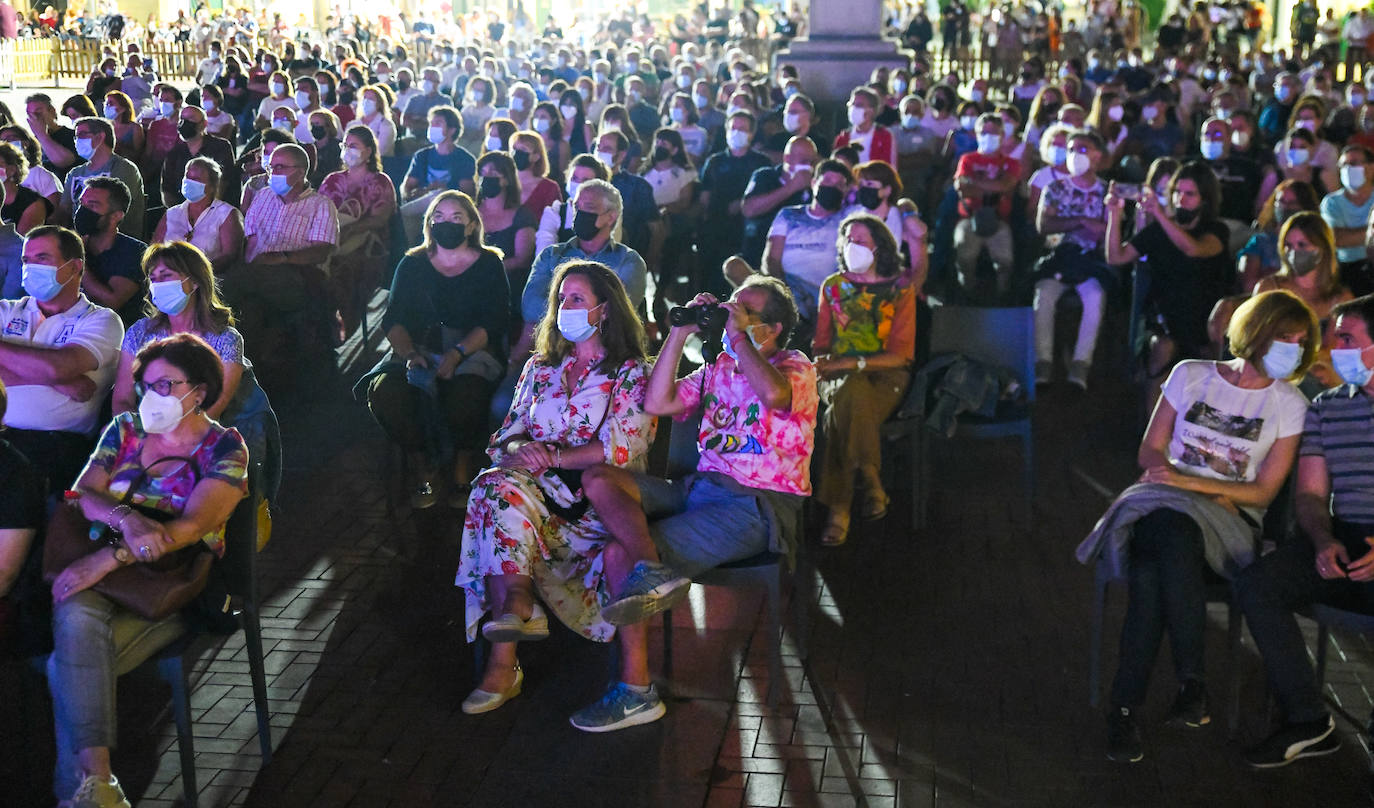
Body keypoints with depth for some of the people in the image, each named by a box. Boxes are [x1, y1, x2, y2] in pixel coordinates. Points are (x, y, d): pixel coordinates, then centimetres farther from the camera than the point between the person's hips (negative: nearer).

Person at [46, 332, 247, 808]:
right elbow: (84, 492, 6)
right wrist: (124, 519, -19)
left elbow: (192, 526, -13)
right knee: (74, 618, -34)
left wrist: (109, 558, -24)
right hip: (100, 568, 4)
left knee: (69, 665, -30)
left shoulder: (224, 448, 1)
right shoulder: (125, 430, 17)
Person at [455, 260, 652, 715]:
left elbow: (622, 449, -8)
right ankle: (517, 607, -44)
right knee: (499, 486, -32)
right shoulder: (539, 368, 24)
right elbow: (506, 437, 16)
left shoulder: (631, 373, 6)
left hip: (598, 500, -3)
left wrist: (552, 456, -15)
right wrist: (519, 451, -9)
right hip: (540, 492, 4)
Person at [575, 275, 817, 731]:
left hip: (756, 508, -8)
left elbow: (774, 394, -26)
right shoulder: (719, 368, 21)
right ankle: (652, 571, -39)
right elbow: (656, 403, 12)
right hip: (698, 487, 8)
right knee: (598, 478, -15)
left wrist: (738, 334, -13)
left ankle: (637, 692, -15)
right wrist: (680, 334, 7)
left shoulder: (797, 368, 0)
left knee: (618, 555, -20)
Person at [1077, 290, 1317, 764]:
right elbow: (1149, 451, 12)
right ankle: (1190, 682, -32)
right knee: (1165, 533, -38)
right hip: (1164, 505, 1)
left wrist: (1192, 482, -10)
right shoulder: (1192, 375, 11)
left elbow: (1263, 492, 2)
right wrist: (1211, 491, -3)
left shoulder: (1288, 404, 8)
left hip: (1231, 519, -1)